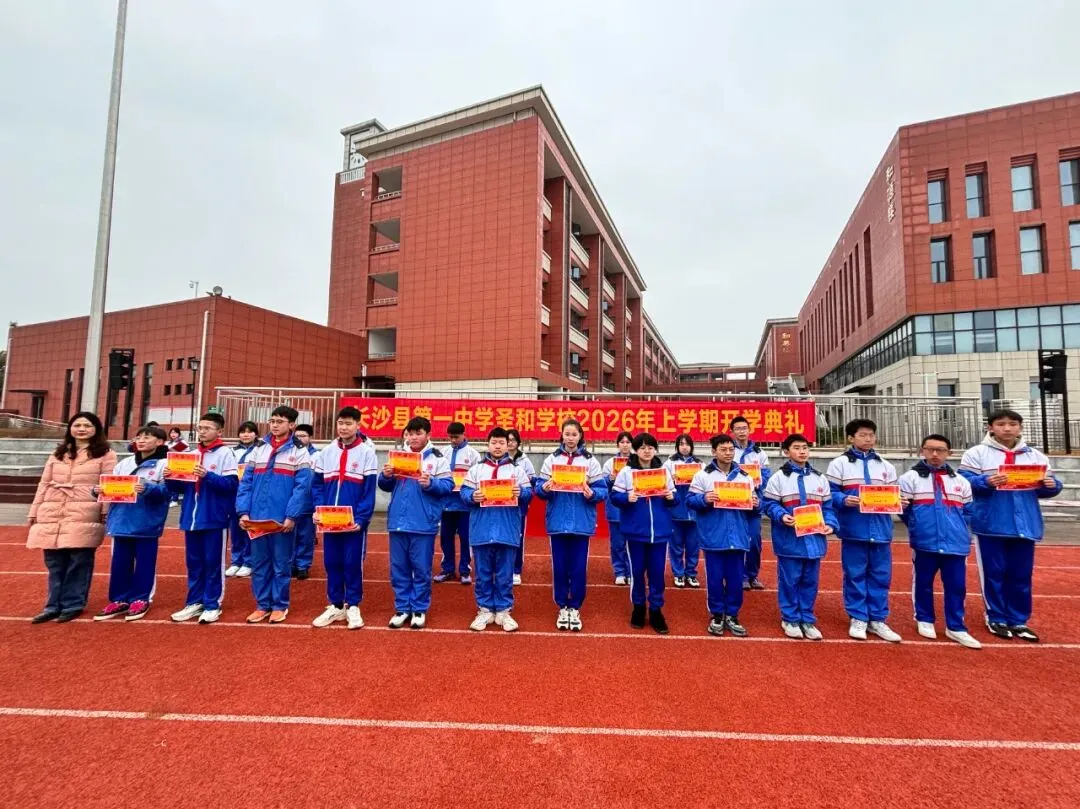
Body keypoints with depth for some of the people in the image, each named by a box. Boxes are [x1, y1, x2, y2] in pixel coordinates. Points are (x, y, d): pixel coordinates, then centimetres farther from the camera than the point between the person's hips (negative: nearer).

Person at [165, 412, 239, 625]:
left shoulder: (225, 453, -6)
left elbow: (231, 483, -15)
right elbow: (183, 486, 14)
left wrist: (207, 476, -24)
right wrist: (171, 479, -4)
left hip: (214, 518, -6)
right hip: (191, 517, 6)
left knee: (213, 563, 3)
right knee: (193, 562, 14)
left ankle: (212, 605, 12)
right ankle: (194, 603, 25)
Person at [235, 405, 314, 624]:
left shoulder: (299, 452, -3)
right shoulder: (258, 450, 10)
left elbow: (302, 487, -9)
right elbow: (246, 483, 7)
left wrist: (291, 516, -17)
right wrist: (244, 512, -3)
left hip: (283, 520, -4)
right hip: (257, 518, 4)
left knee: (281, 564, 7)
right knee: (259, 563, 11)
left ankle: (280, 605, 20)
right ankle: (262, 605, 25)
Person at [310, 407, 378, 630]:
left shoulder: (367, 452, -6)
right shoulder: (326, 452, 7)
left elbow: (370, 490, -9)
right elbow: (317, 484, 10)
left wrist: (360, 519, -17)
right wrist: (318, 510, -5)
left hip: (354, 522, -4)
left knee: (353, 563, 4)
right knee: (331, 563, 11)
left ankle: (352, 606, 19)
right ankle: (335, 606, 25)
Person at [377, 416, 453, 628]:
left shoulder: (438, 458, -2)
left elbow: (448, 485, -8)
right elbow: (386, 486, 12)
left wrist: (430, 483, -24)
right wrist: (385, 476, -8)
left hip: (423, 523, -4)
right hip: (398, 521, 4)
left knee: (421, 569, 6)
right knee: (399, 568, 12)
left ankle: (420, 609, 21)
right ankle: (402, 608, 25)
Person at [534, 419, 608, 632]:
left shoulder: (590, 461, 1)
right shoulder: (551, 459, 3)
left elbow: (603, 491, -2)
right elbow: (538, 487, 1)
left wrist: (591, 493, -21)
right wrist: (544, 488, -20)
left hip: (581, 522, 0)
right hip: (558, 521, 1)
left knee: (579, 567, 6)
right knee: (559, 566, 9)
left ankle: (575, 608, 23)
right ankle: (562, 608, 25)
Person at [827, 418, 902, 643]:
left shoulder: (886, 466, 14)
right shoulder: (839, 464, 0)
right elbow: (829, 494, -4)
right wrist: (844, 500, -21)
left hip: (880, 529, 4)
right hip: (853, 530, -4)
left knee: (881, 575, 8)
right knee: (855, 575, 4)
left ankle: (877, 619, 20)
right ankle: (858, 618, 15)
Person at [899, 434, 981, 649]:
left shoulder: (960, 481, 11)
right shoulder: (911, 477, 0)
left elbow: (968, 511, 16)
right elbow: (902, 508, 1)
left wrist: (961, 530, 6)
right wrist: (916, 526, -6)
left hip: (955, 543, 3)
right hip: (924, 542, -2)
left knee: (957, 585, 6)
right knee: (923, 583, 9)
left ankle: (955, 627, 18)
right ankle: (924, 620, 25)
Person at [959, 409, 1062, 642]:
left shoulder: (1035, 455, 11)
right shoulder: (977, 453, -1)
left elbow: (1045, 488, 12)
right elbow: (964, 482, -8)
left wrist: (1052, 485, -9)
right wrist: (986, 482, -24)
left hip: (1025, 525, 4)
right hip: (991, 524, -4)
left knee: (1021, 575, 10)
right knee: (994, 573, 5)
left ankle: (1018, 620, 23)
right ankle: (996, 618, 18)